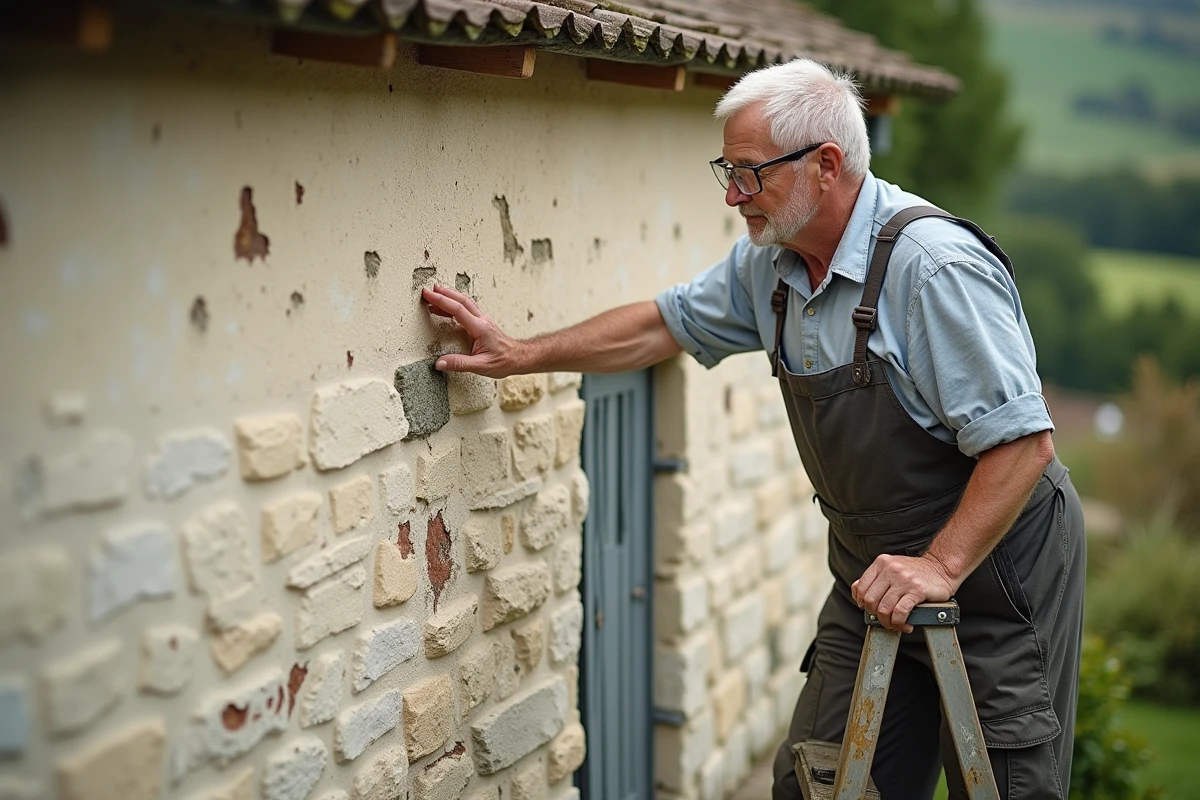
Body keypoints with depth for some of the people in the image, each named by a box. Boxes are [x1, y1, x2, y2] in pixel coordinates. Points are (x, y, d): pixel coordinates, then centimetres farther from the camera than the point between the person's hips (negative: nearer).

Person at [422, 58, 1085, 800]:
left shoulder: (934, 266, -25)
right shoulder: (771, 262, 1)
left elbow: (1023, 442, -26)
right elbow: (669, 324, 17)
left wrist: (941, 567, -28)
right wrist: (520, 355, 15)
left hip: (996, 571, -7)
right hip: (877, 575, 8)